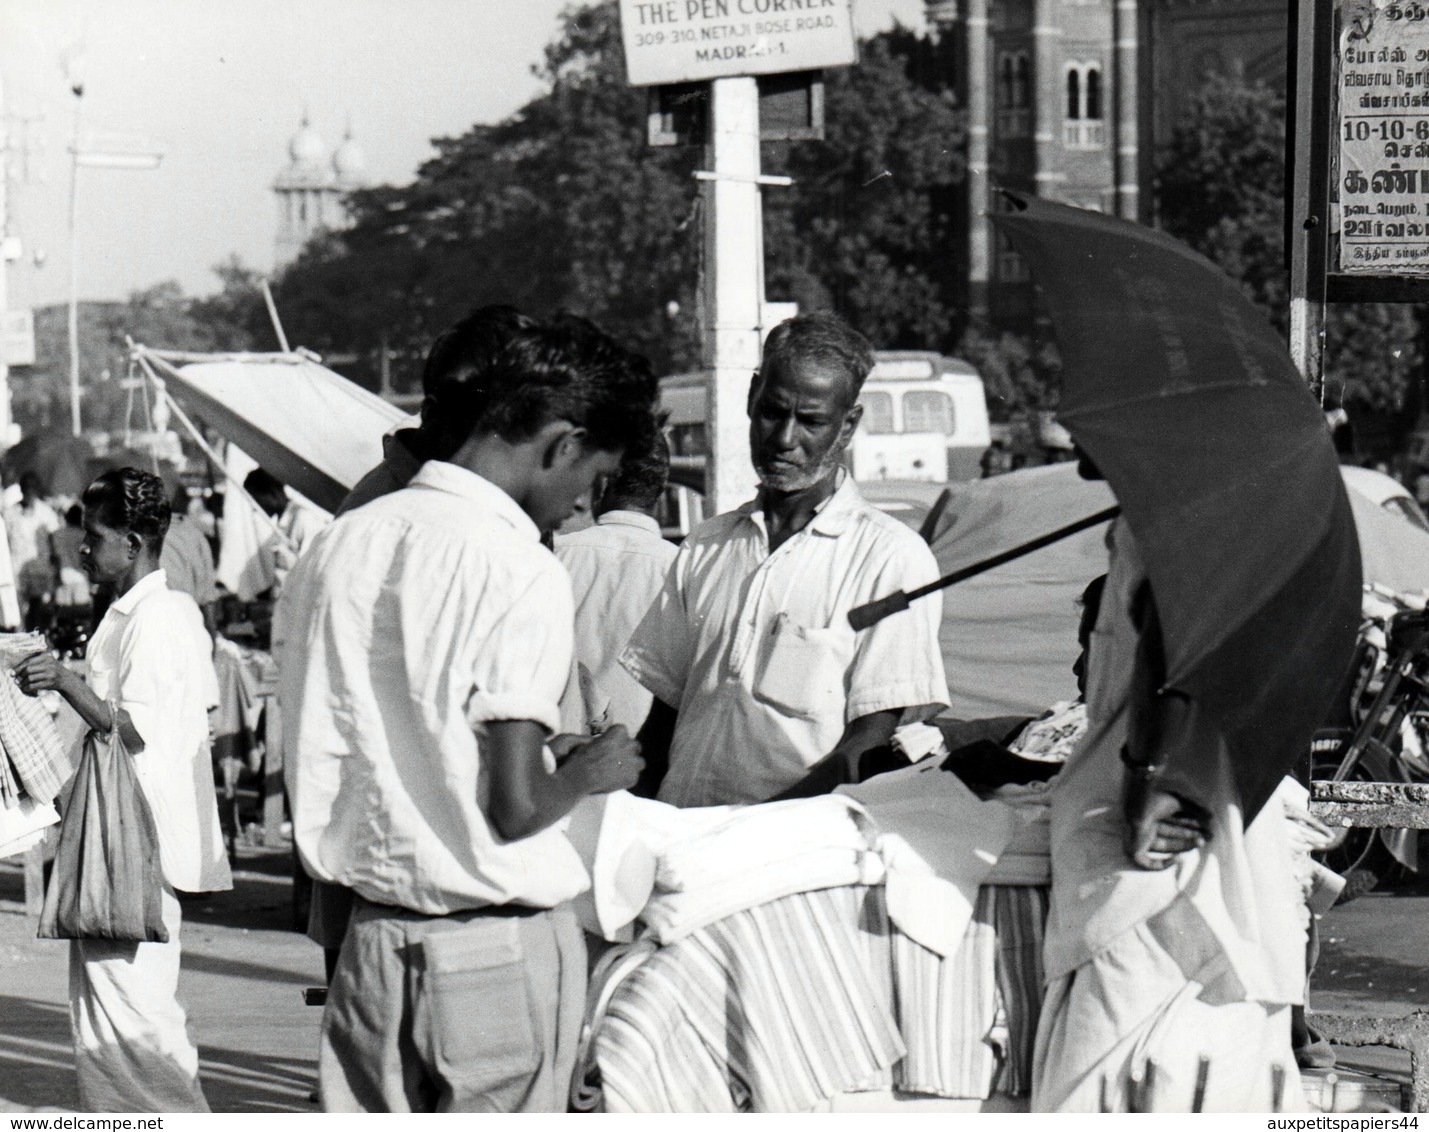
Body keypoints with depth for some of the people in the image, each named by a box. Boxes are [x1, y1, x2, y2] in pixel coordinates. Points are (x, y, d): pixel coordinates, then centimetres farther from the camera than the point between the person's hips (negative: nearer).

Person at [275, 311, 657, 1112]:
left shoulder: (341, 544, 5)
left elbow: (312, 767, 10)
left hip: (371, 938, 6)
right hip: (499, 946, -6)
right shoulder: (521, 573, -16)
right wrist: (586, 773, 1)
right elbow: (515, 807, -20)